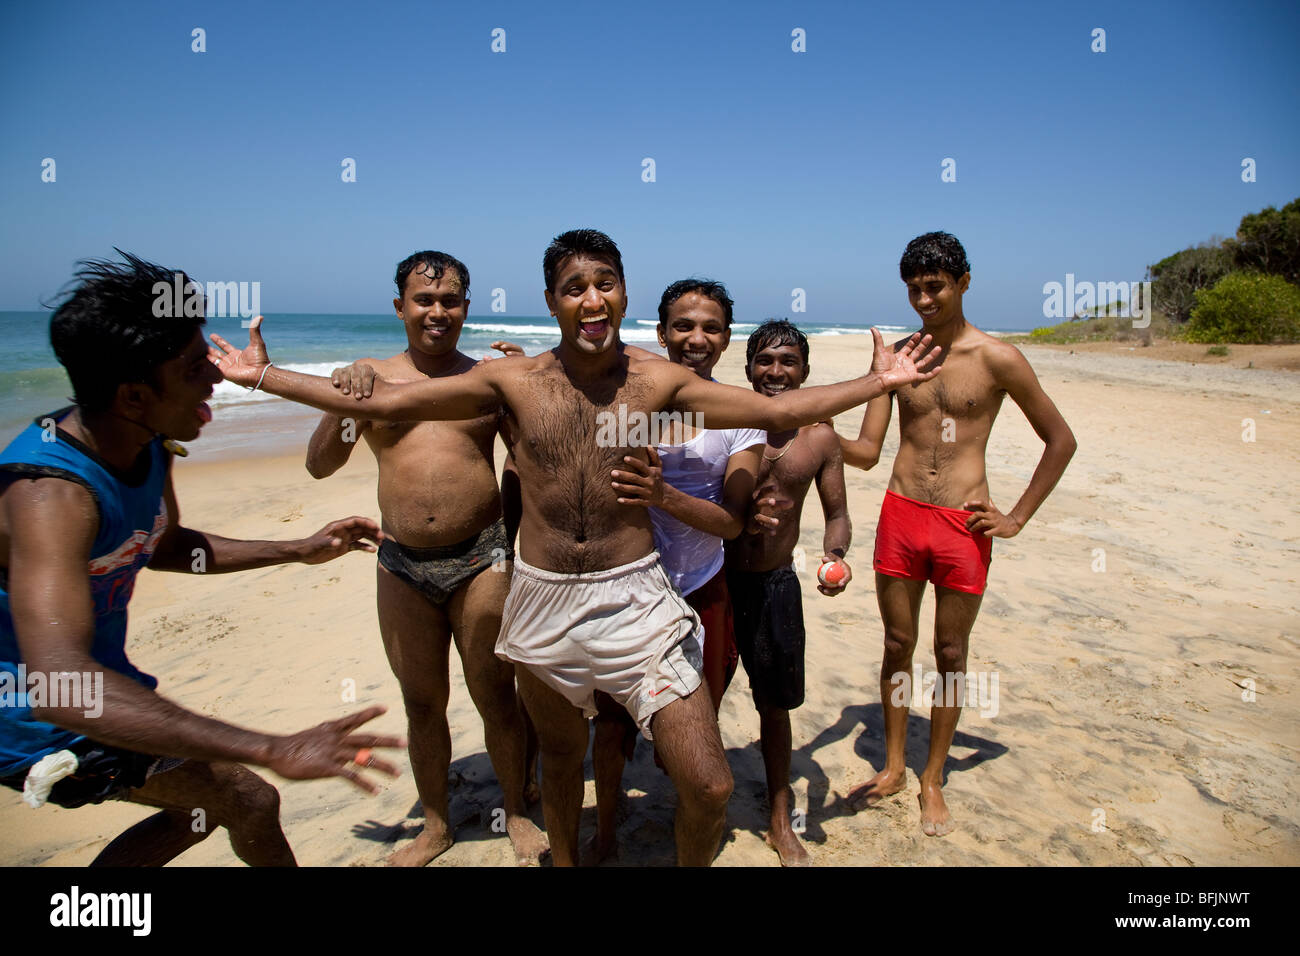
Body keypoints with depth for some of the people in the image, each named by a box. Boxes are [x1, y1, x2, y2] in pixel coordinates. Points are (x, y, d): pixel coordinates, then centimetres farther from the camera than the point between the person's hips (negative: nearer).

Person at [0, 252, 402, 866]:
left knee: (201, 808, 23)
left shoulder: (147, 448, -6)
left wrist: (301, 550, 9)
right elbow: (60, 685, -49)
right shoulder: (50, 492, -35)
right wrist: (273, 751, -56)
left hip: (98, 679, 9)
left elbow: (165, 548, 14)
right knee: (250, 801, -4)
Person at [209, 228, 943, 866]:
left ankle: (693, 866, 29)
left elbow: (780, 411, -2)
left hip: (635, 599, -1)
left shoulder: (658, 381, -4)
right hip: (542, 604, 2)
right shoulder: (513, 381, -3)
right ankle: (565, 862, 52)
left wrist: (879, 381, -3)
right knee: (561, 759, 23)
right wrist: (263, 375, 1)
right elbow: (376, 401, -1)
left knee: (710, 786, -4)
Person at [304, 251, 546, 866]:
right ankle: (435, 826, 36)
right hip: (401, 566, 2)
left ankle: (516, 813, 32)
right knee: (421, 702, 15)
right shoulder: (372, 377, 6)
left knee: (496, 696, 9)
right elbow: (319, 465, 3)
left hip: (482, 559, -1)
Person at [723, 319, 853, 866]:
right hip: (715, 579, -2)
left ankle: (781, 823, 34)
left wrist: (835, 553, -13)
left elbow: (837, 514, 7)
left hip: (775, 584, 2)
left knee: (774, 703, 15)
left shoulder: (819, 438, 1)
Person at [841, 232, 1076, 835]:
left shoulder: (997, 359, -4)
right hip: (900, 516, 3)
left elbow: (1060, 440, 4)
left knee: (950, 653, 9)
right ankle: (893, 768, 30)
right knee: (897, 644, 12)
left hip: (963, 525, -2)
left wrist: (1017, 519, 0)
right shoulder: (895, 356, 4)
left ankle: (932, 779, 27)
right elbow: (867, 452, 3)